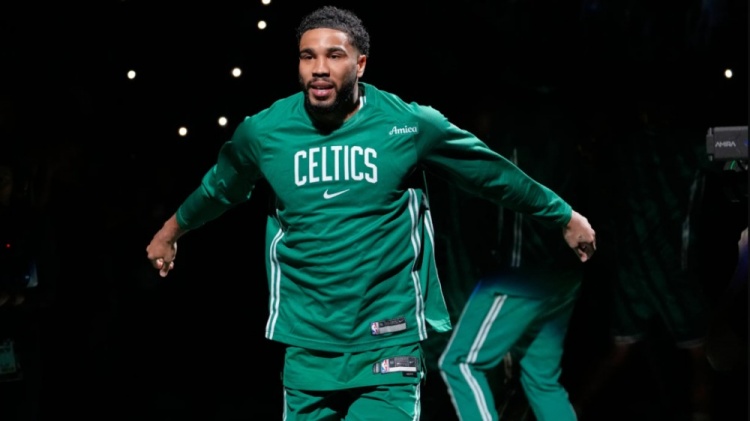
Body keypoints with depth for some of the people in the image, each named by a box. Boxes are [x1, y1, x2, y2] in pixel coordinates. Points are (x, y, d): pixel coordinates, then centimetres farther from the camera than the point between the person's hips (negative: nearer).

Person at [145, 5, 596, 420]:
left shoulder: (410, 125, -5)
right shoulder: (263, 131, 0)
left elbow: (497, 174, 8)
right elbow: (218, 188, 21)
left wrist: (566, 217, 17)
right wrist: (171, 231, 37)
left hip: (388, 346, -2)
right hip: (307, 347, 2)